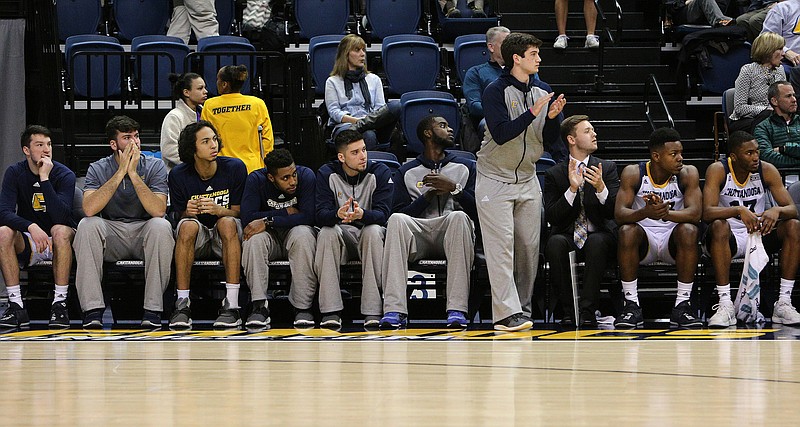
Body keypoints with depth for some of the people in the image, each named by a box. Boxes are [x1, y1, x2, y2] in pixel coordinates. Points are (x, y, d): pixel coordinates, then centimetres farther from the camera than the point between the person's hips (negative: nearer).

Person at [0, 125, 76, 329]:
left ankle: (60, 303, -30)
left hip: (58, 244, -2)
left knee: (60, 230, -35)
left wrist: (44, 179, -29)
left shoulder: (64, 175, -11)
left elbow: (61, 217, -26)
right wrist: (31, 227, -36)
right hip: (28, 246, 2)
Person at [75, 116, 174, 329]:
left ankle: (153, 309, -27)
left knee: (161, 226, -32)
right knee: (87, 225, -28)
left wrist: (133, 173, -24)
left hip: (144, 233, -1)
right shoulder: (98, 169, -2)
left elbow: (159, 211, -20)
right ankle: (92, 309, -28)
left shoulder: (154, 166, -4)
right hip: (111, 235, 1)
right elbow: (89, 209, -22)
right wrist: (121, 172, -22)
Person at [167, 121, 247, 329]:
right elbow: (181, 216, 0)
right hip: (197, 240, 0)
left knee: (226, 222, -34)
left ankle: (232, 305, -39)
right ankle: (182, 304, -34)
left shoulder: (235, 168, -9)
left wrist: (218, 210, -26)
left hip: (228, 239, 0)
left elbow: (238, 212, -4)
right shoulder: (178, 175, -7)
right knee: (188, 225, -33)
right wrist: (188, 212, -25)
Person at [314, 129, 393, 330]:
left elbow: (383, 213, -17)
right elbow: (321, 214, -14)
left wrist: (362, 214, -40)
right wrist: (338, 215, -38)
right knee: (326, 232, -31)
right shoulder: (327, 174, -3)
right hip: (341, 234, 1)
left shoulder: (380, 172, -6)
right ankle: (331, 311, -32)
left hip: (371, 233, -1)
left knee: (373, 231, -34)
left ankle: (373, 311, -35)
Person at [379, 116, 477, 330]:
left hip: (452, 233, 0)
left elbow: (478, 211, 6)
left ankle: (457, 310, -41)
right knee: (396, 219, -31)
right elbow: (401, 212, 5)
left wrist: (454, 189, -7)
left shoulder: (466, 167, 19)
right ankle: (394, 310, -40)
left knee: (458, 217, -34)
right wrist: (429, 195, -5)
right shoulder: (407, 172, 18)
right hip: (418, 236, 0)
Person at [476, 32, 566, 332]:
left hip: (527, 181, 6)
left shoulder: (541, 93, 8)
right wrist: (533, 113, -25)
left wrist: (552, 118, -10)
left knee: (529, 247, 3)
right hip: (495, 180, -6)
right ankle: (506, 313, -15)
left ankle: (522, 309, 11)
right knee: (502, 246, -11)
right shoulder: (496, 91, -11)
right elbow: (501, 133, -22)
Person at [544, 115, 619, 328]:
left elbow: (614, 212, -3)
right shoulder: (554, 174, 6)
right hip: (567, 236, 0)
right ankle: (568, 310, -26)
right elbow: (551, 217, -5)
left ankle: (588, 311, -35)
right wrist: (572, 189, -18)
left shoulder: (607, 168, 8)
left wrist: (601, 188, -22)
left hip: (599, 236, 0)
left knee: (597, 242, -36)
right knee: (555, 243, -34)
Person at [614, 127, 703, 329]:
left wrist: (666, 213, -42)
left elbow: (695, 213, -22)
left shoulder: (688, 173, -9)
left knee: (689, 230, -31)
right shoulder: (633, 173, -9)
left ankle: (682, 305, -27)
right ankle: (631, 306, -24)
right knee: (626, 231, -31)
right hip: (643, 239, 0)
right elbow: (619, 214, -20)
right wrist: (646, 213, -42)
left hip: (673, 239, 0)